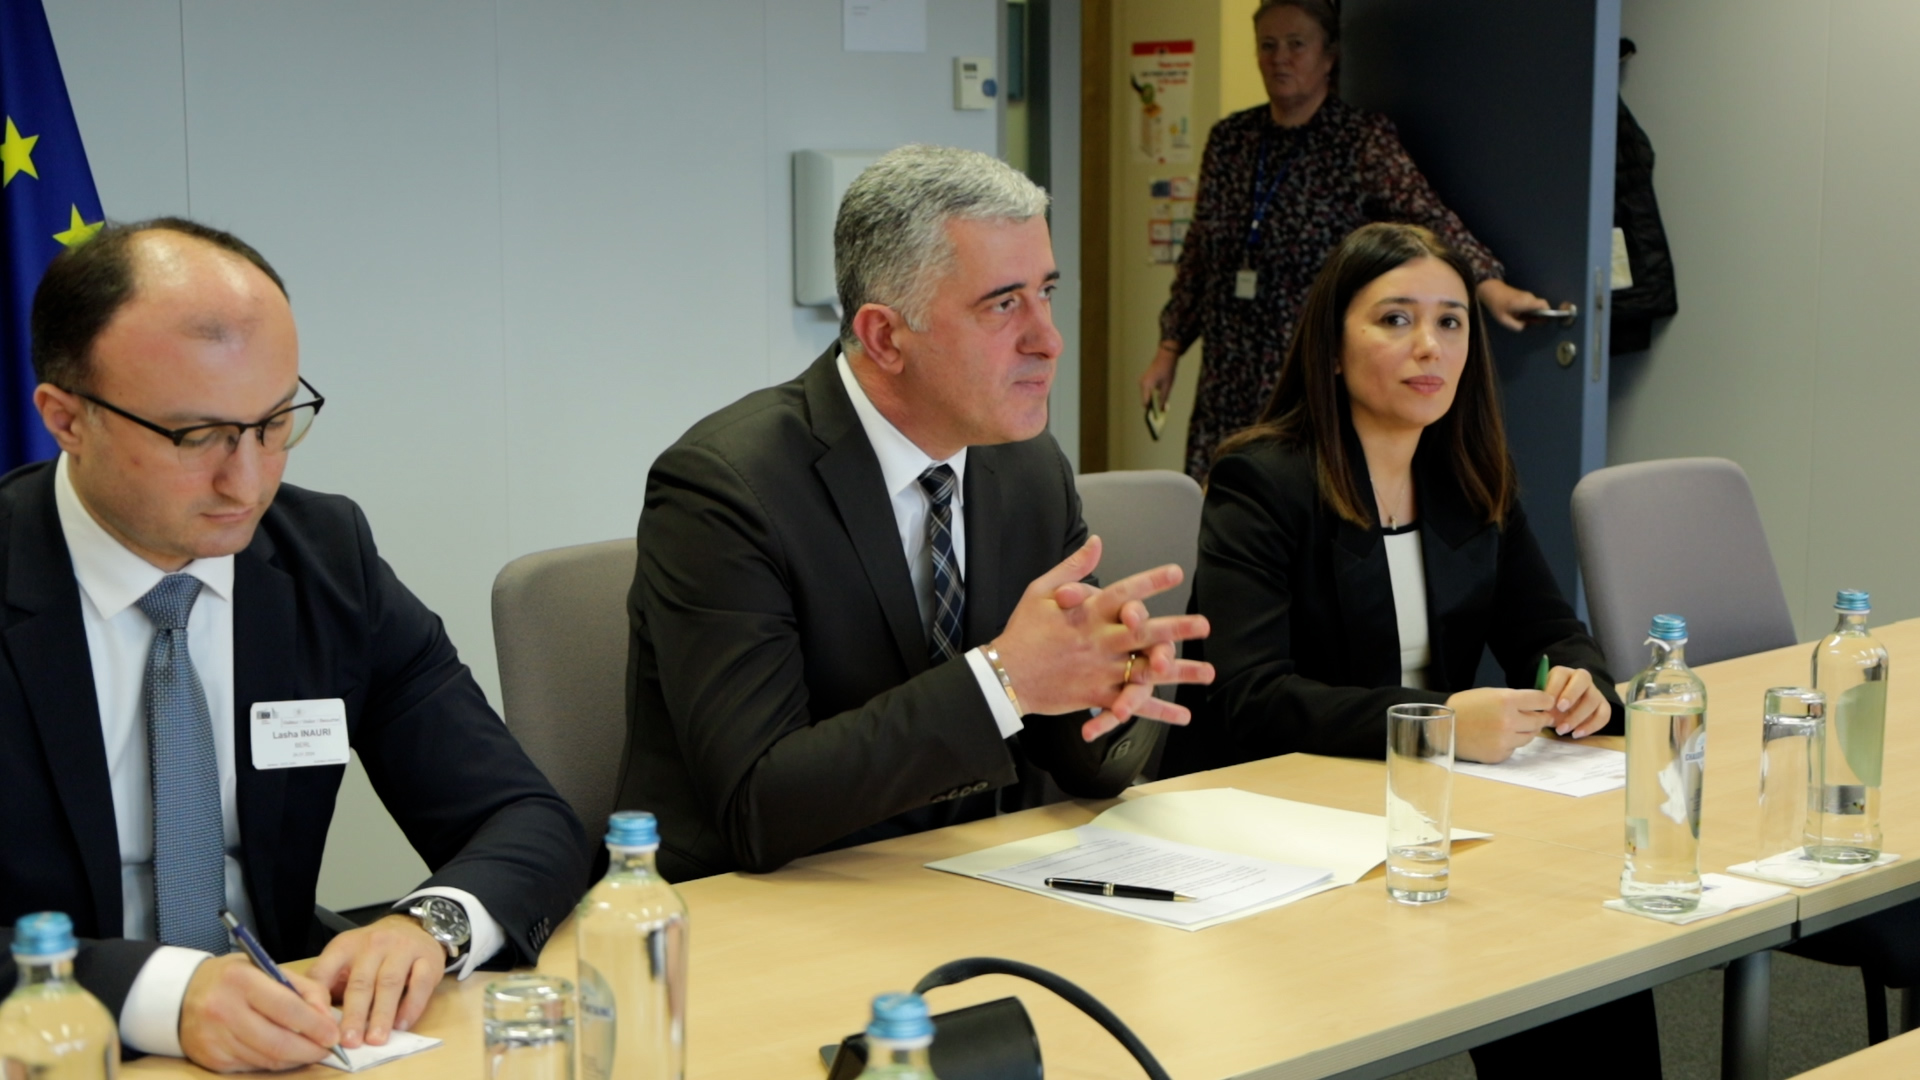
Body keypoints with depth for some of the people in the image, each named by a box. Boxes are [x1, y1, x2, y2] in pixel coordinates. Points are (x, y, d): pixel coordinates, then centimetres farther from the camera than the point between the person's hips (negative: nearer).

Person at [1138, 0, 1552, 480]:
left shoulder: (1361, 140, -5)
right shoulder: (1229, 139, 10)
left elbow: (1425, 215, -20)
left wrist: (1487, 284, -35)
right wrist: (1169, 349, 14)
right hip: (1228, 382, 5)